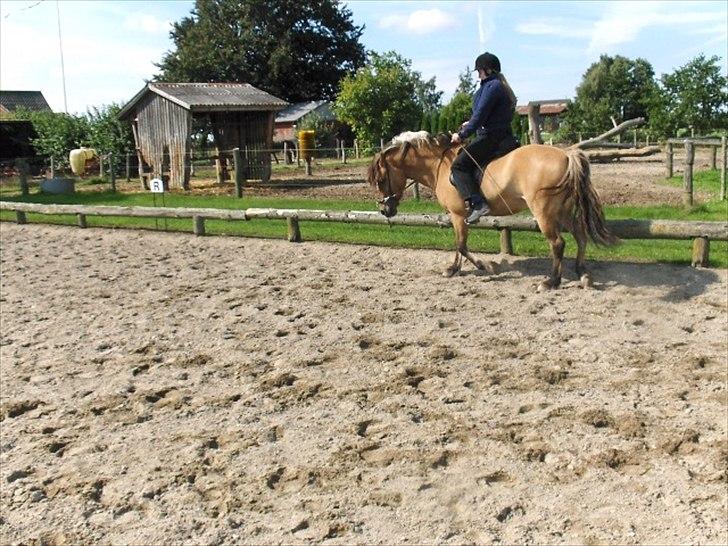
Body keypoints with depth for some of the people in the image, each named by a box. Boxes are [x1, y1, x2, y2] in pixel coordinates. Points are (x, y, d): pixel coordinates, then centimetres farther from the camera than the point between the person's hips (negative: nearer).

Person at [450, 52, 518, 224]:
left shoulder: (491, 86, -13)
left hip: (490, 137, -11)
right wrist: (470, 124, 31)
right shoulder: (500, 86, 19)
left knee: (459, 165, -15)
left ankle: (477, 204, -26)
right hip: (504, 137, 11)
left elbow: (480, 115, -18)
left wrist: (462, 134, -12)